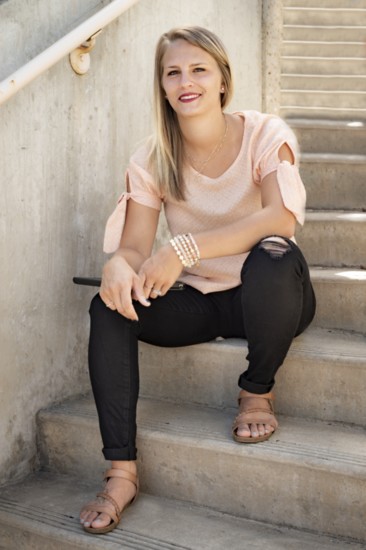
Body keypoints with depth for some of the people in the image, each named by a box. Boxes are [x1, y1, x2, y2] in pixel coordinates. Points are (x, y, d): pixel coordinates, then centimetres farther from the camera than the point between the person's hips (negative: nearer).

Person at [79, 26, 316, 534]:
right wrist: (119, 266, -34)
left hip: (270, 299, -3)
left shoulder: (264, 135, -10)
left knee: (273, 259, -37)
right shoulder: (152, 159, -1)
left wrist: (185, 248, -38)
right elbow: (134, 245, -7)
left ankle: (258, 391, -9)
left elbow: (281, 216, -27)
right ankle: (121, 472, -20)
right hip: (202, 302, 3)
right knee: (109, 306, -20)